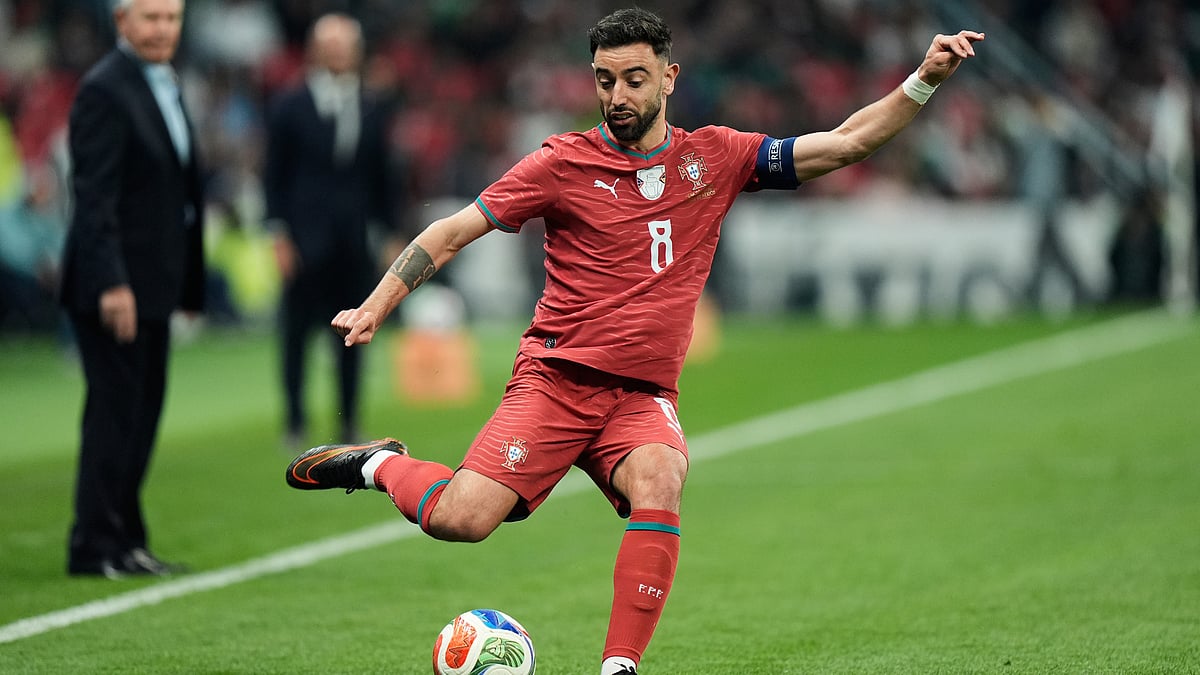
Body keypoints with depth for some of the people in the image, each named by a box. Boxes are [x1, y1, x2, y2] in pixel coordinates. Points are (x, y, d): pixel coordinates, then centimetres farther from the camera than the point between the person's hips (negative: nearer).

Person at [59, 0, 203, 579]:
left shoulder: (165, 86, 15)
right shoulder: (104, 90, -13)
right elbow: (94, 195, -20)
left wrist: (187, 283, 17)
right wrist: (112, 284, -26)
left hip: (152, 283, 9)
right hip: (114, 284, -9)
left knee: (143, 413, 12)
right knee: (114, 412, -6)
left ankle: (124, 541, 19)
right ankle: (95, 547, 0)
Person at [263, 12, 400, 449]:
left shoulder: (373, 113, 11)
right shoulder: (290, 109, 1)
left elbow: (382, 178, 14)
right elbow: (275, 177, 0)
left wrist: (390, 234, 9)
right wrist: (280, 236, -6)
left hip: (354, 243, 3)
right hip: (306, 241, -3)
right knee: (296, 331, -1)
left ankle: (350, 424, 11)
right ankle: (295, 422, 8)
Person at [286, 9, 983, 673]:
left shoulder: (715, 157, 7)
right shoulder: (565, 162, 0)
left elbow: (845, 143, 7)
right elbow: (452, 232, 3)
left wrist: (923, 82, -5)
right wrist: (376, 306, -6)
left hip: (644, 394, 2)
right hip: (555, 377, -2)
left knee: (658, 481, -33)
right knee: (460, 520, -19)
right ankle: (382, 464, 14)